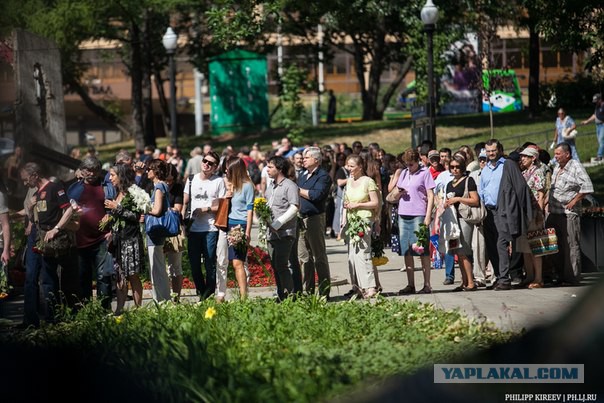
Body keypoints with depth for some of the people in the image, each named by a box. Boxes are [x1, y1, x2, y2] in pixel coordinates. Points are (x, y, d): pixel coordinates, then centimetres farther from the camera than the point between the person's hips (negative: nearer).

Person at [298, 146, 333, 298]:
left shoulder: (323, 176, -6)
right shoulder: (303, 176, 19)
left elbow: (317, 195, -19)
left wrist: (299, 191, -9)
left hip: (315, 218, -8)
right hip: (301, 218, 8)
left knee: (319, 257, -4)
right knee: (304, 257, 9)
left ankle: (324, 291, -2)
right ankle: (307, 290, 14)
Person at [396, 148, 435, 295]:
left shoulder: (425, 173, -1)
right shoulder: (404, 173, 15)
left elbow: (431, 196, -4)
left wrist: (428, 216, -12)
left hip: (418, 216, -6)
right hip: (403, 215, 6)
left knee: (423, 251, -3)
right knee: (406, 252, 6)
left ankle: (427, 285, 0)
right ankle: (410, 285, 10)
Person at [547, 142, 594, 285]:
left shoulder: (576, 167, -9)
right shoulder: (557, 168, 16)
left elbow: (587, 187, -16)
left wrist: (574, 201, -14)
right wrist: (548, 201, 15)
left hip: (569, 213, -8)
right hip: (554, 213, 8)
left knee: (570, 246, -4)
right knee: (556, 246, 10)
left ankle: (572, 277, -1)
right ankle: (560, 276, 17)